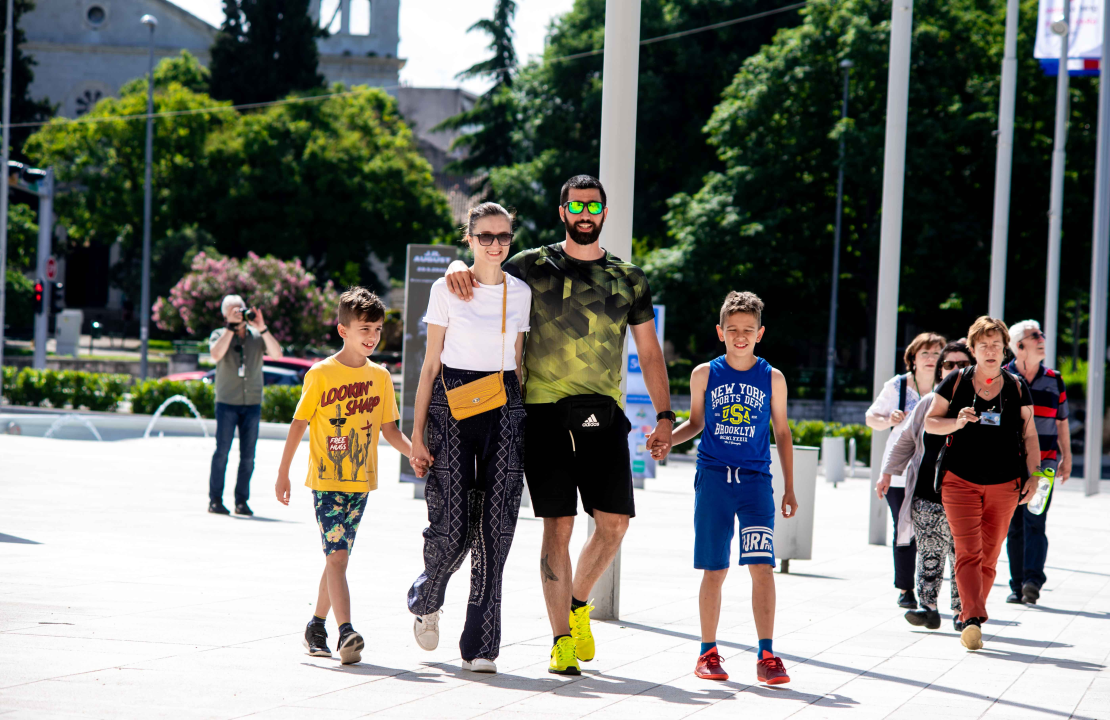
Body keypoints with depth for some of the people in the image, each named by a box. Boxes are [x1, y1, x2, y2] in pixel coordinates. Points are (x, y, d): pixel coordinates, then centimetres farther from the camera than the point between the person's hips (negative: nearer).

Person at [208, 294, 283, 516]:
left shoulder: (257, 336, 8)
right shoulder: (219, 335, 3)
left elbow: (277, 354, -5)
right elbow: (216, 354, -17)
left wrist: (263, 329, -14)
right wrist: (231, 327, -16)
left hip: (252, 403, 2)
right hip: (227, 402, -2)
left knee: (248, 455, 2)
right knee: (222, 451, -5)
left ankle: (242, 501, 7)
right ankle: (215, 500, 0)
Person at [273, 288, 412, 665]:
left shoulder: (380, 377, 7)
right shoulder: (321, 375, -6)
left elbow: (389, 429, 12)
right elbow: (298, 424, -1)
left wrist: (415, 451, -5)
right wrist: (283, 474, 0)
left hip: (360, 483, 5)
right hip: (326, 481, -5)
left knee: (338, 557, 10)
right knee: (337, 555, -14)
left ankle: (317, 626, 24)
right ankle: (346, 633, -23)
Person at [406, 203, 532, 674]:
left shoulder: (520, 293, 10)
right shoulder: (446, 290, 2)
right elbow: (430, 365, 2)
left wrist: (524, 424, 12)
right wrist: (417, 434, -2)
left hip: (504, 410, 3)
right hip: (452, 407, -3)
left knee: (494, 531, -3)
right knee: (452, 526, -9)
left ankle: (480, 647, 2)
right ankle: (426, 601, 24)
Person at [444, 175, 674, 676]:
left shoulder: (628, 278, 12)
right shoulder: (534, 266, 5)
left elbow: (650, 353, 15)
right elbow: (482, 274, 12)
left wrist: (664, 416, 7)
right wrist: (457, 269, -13)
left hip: (603, 415, 3)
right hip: (545, 410, -3)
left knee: (615, 521, -4)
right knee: (558, 524, -7)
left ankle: (577, 604, 23)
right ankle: (562, 640, -2)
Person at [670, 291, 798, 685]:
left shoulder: (772, 379, 5)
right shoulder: (704, 375, 5)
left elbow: (782, 433, 12)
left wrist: (789, 489, 10)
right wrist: (665, 438, -3)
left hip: (755, 479, 0)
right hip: (713, 477, 0)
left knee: (762, 565, -12)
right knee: (714, 570, 3)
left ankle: (766, 656, -9)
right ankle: (708, 652, 15)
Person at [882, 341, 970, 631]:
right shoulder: (929, 404, 14)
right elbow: (906, 441, 22)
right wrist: (889, 472, 16)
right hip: (927, 494, 2)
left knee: (962, 555, -2)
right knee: (929, 553, -3)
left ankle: (960, 612, 6)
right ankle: (928, 607, -1)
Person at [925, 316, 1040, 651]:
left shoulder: (1017, 387, 8)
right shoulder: (956, 382, 3)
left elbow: (1029, 435, 12)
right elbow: (930, 422, 7)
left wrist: (1033, 475, 3)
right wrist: (957, 422, -12)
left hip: (1004, 484, 2)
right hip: (960, 481, -2)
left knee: (988, 556, 5)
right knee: (968, 552, -14)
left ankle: (971, 617, 16)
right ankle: (972, 619, -23)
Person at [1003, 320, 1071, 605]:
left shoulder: (1054, 380, 9)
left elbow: (1061, 422, 16)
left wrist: (1066, 459, 15)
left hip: (1043, 460, 0)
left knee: (1034, 522, -14)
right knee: (1014, 526, 3)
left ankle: (1033, 581, -22)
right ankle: (1017, 586, 8)